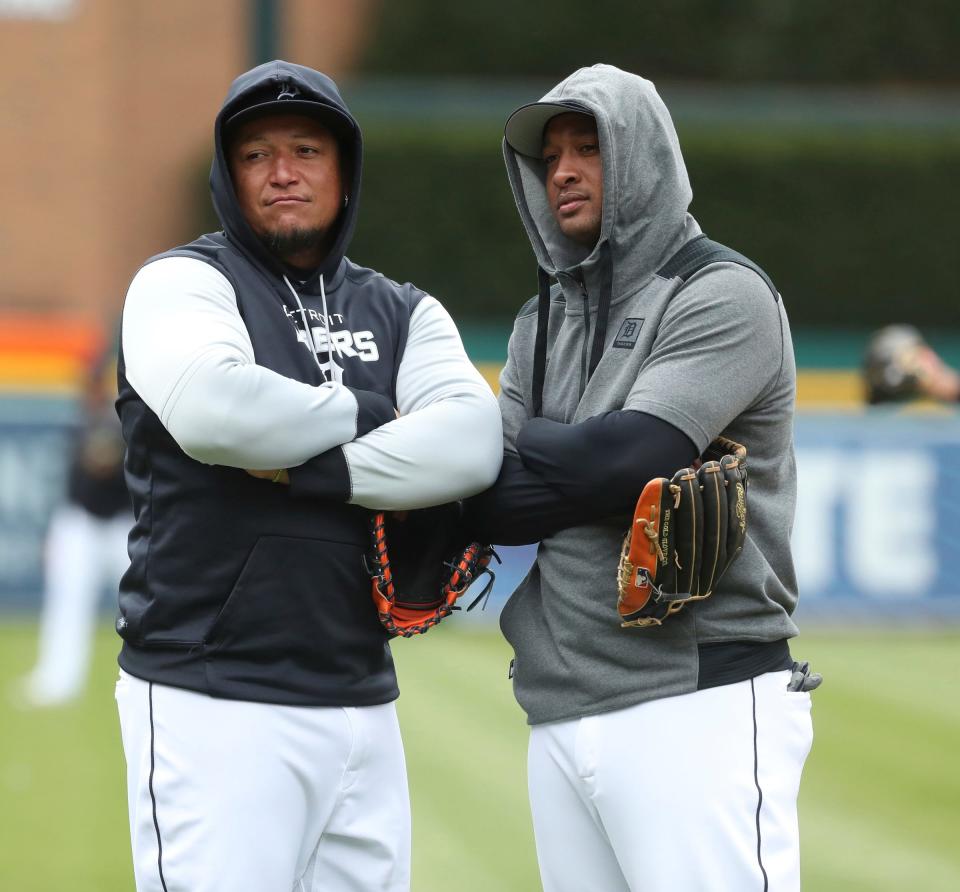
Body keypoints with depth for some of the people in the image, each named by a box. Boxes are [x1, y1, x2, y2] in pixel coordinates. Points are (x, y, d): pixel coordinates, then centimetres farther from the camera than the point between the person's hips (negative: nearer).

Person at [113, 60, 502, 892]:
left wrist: (312, 471, -15)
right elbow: (208, 406, -22)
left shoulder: (403, 315, 15)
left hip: (362, 702, 5)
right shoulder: (184, 283, 1)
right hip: (212, 701, -5)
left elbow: (471, 443, -5)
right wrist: (355, 415, -7)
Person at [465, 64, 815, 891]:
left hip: (700, 703, -7)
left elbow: (626, 456, -16)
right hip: (560, 714, 7)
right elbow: (489, 504, 6)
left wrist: (530, 443, 2)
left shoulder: (723, 296, -3)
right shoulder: (543, 323, 18)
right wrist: (577, 462, -11)